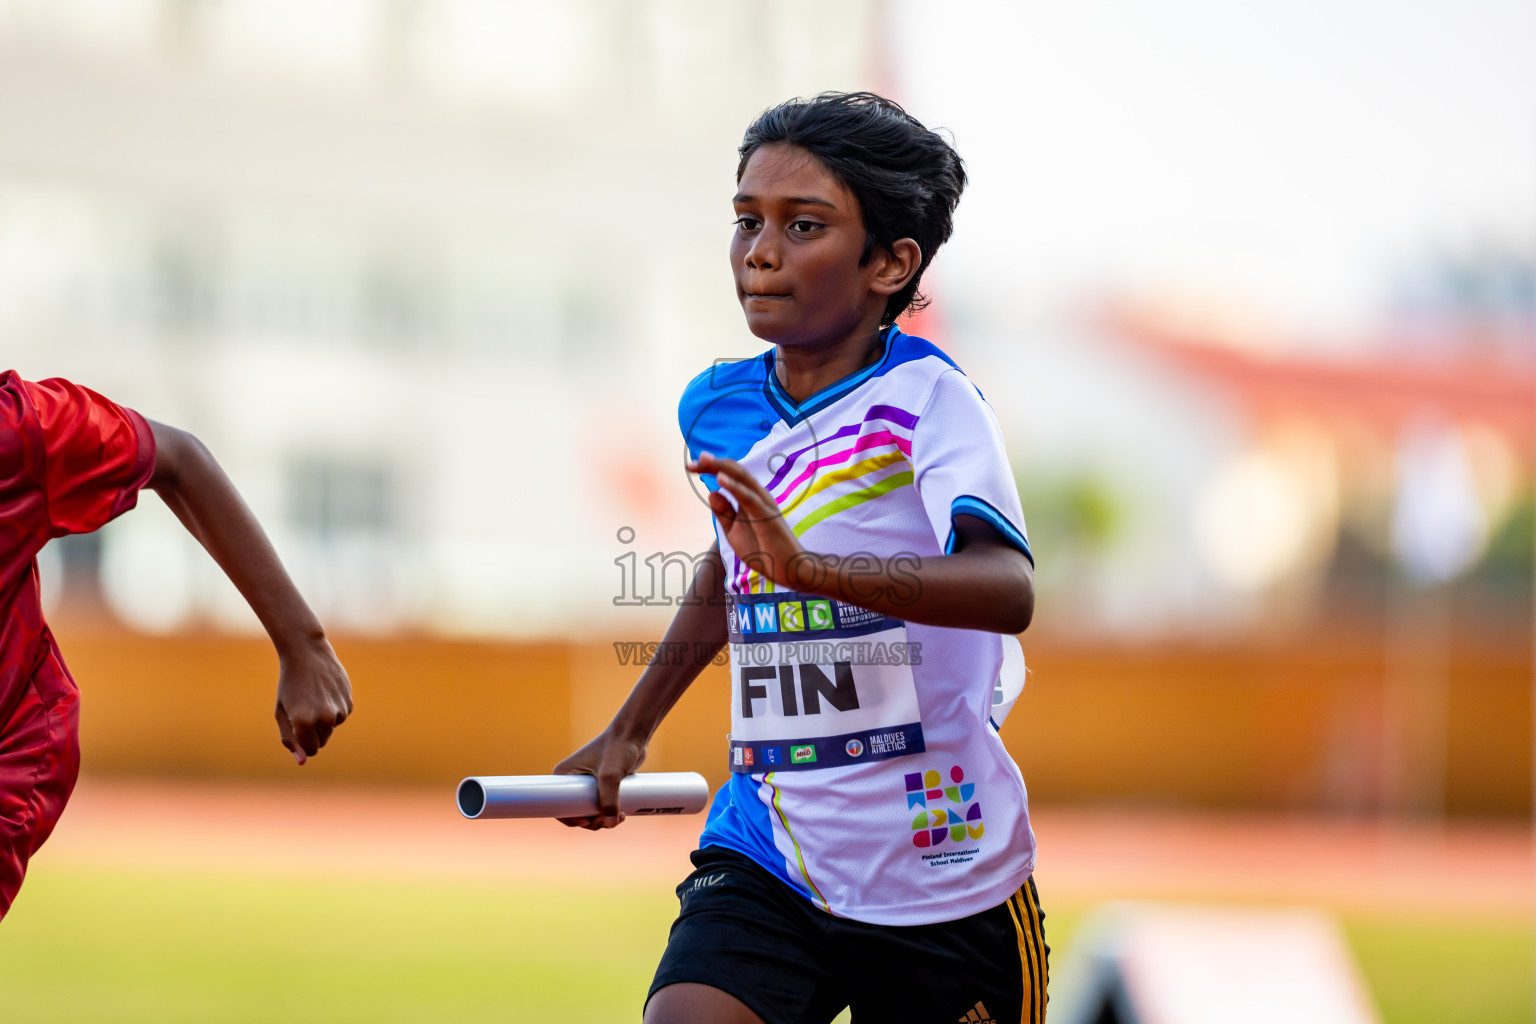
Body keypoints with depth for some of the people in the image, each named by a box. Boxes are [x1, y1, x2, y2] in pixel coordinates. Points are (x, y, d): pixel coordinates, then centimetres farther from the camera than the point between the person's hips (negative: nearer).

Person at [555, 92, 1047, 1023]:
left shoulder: (927, 396, -13)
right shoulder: (717, 408, 6)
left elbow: (1009, 590, -31)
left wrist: (809, 567, -43)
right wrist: (630, 730, 33)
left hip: (944, 881, -4)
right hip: (764, 866, 4)